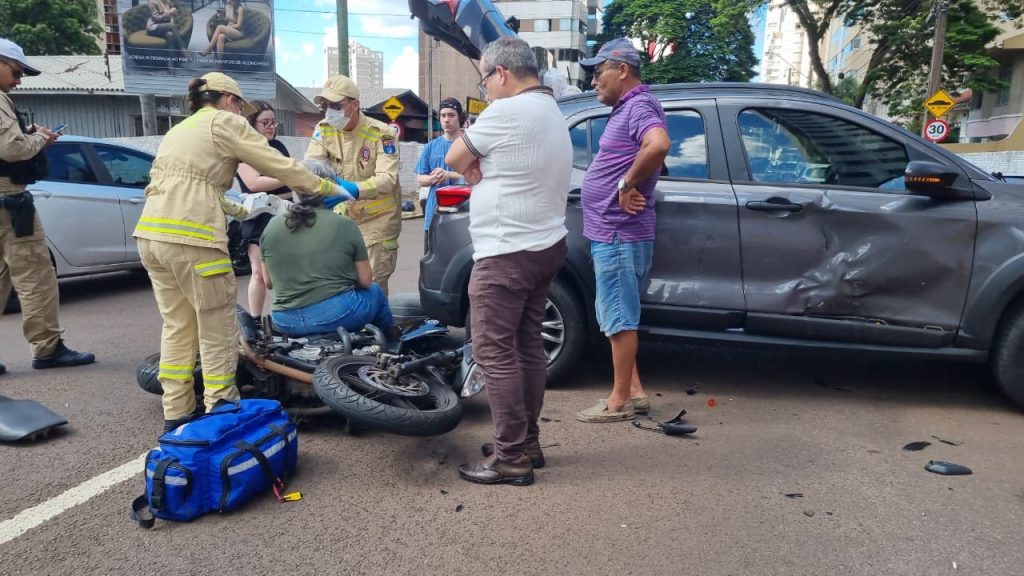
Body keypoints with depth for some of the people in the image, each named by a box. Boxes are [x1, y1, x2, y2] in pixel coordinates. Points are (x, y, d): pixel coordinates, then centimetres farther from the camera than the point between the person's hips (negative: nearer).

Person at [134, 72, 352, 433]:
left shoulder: (180, 129, 26)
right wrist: (331, 189, 10)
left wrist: (240, 210, 33)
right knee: (218, 333, 1)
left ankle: (175, 416, 21)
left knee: (177, 327, 15)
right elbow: (281, 166, 1)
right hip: (191, 237, -8)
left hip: (152, 234, 8)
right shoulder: (224, 122, 3)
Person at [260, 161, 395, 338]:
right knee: (374, 292, 27)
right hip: (337, 315, -4)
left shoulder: (272, 226, 1)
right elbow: (364, 281, -1)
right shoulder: (345, 226, -7)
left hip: (286, 322, 4)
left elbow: (268, 281, 10)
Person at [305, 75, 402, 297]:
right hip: (344, 218, 5)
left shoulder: (381, 133, -17)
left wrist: (353, 190, -45)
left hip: (377, 220, -5)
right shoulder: (324, 130, -1)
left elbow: (387, 179, -28)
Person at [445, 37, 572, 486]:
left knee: (495, 352, -5)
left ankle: (512, 458, 0)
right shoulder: (550, 113, 17)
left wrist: (474, 169, 13)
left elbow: (455, 158, -5)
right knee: (527, 346, 13)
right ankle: (527, 442, 22)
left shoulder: (507, 112, -15)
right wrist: (483, 170, 3)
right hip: (544, 245, 10)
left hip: (507, 254, -10)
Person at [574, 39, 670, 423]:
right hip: (610, 232, 10)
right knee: (617, 315, 15)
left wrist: (628, 184, -23)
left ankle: (620, 401, 7)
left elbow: (659, 145, -35)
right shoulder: (626, 108, 18)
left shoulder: (639, 106, -13)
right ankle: (633, 392, 23)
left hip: (620, 235, -10)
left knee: (618, 317, -3)